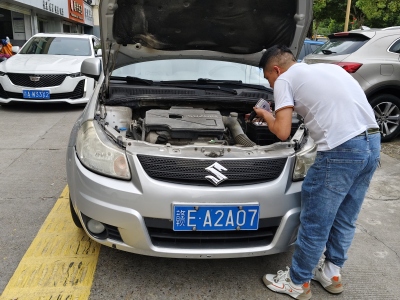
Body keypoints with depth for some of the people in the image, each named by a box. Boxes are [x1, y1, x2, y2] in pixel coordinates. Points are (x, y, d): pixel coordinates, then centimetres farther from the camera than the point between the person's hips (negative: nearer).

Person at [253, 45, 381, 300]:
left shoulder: (285, 79, 2)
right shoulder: (329, 68, 25)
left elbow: (282, 132, -7)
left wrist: (265, 114, 14)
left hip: (341, 151, -8)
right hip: (372, 143, 9)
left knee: (315, 223, 8)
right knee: (344, 219, 22)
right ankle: (332, 273, 40)